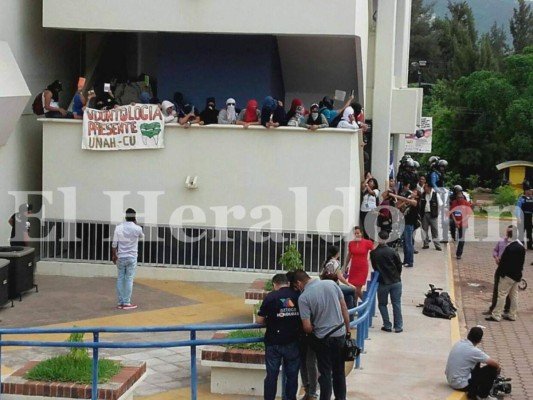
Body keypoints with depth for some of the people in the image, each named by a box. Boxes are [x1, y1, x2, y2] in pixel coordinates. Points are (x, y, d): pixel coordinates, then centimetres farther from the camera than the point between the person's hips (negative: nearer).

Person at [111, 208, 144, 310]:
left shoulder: (118, 228, -3)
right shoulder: (137, 228, -7)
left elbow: (114, 243, -2)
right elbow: (141, 237, 15)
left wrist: (114, 255, 9)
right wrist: (136, 224, 14)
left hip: (120, 257, 2)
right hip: (131, 257, -2)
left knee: (120, 279, 8)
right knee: (129, 280, 1)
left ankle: (120, 302, 10)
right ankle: (126, 303, 1)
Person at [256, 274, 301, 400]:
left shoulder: (271, 297, -9)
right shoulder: (299, 296, -2)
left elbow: (259, 320, -6)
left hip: (274, 342, -2)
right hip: (293, 342, 2)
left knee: (272, 374, 7)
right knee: (292, 375, 11)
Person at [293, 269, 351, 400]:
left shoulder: (303, 297, -15)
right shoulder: (331, 284, -4)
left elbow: (307, 328, -15)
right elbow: (344, 308, 2)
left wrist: (314, 331, 8)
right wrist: (348, 329, 13)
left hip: (322, 339, -4)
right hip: (340, 335, 4)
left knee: (325, 373, 9)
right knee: (339, 371, 18)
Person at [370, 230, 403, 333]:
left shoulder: (373, 253, -7)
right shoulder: (392, 251, -9)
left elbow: (374, 267, 4)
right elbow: (399, 265, -1)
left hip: (382, 282, 0)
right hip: (395, 281, 0)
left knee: (382, 304, 14)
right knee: (397, 304, 7)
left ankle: (387, 325, 9)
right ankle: (398, 326, 8)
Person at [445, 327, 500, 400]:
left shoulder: (459, 343, 2)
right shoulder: (473, 351, -21)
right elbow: (495, 363, -18)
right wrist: (497, 367, 6)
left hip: (451, 381, 8)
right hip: (461, 384, -8)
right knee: (492, 369, -3)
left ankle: (473, 393, 27)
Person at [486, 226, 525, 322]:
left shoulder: (510, 248, -23)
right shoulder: (522, 247, 4)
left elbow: (503, 261, -19)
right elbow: (522, 262, 11)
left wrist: (500, 272, -8)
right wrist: (519, 272, 18)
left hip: (508, 274, -8)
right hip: (517, 275, 9)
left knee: (502, 294, -4)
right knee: (514, 295, 13)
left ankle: (496, 315, -3)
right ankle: (512, 315, 19)